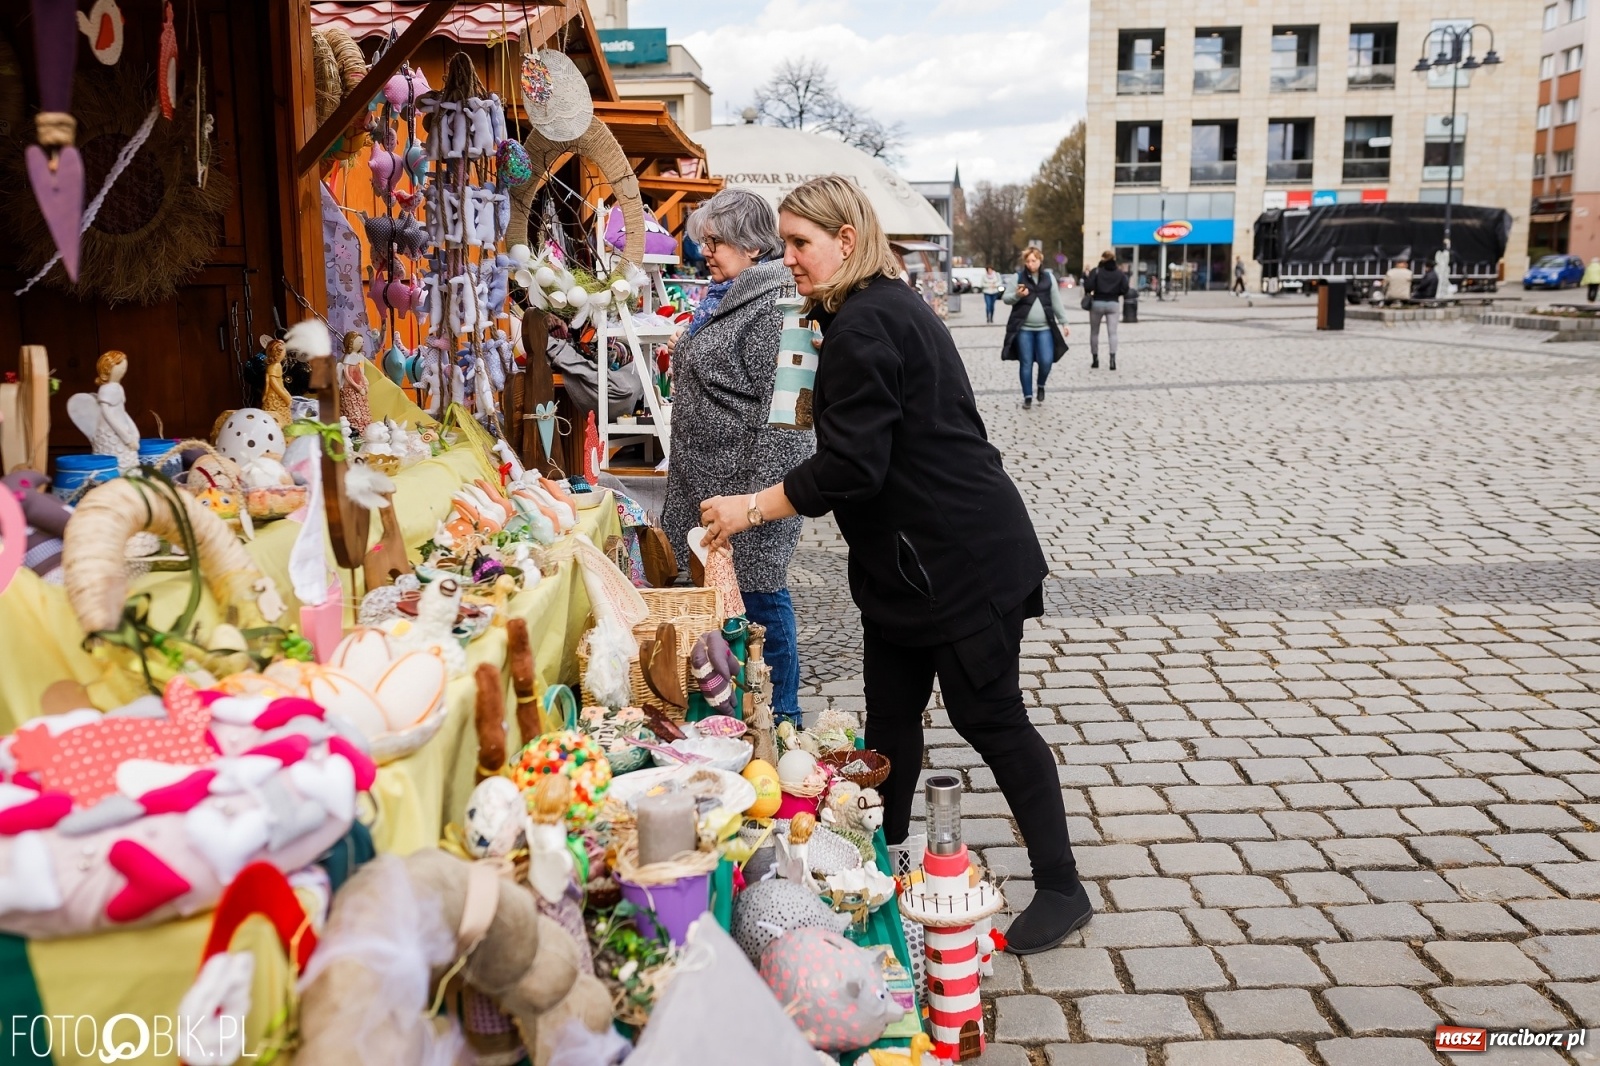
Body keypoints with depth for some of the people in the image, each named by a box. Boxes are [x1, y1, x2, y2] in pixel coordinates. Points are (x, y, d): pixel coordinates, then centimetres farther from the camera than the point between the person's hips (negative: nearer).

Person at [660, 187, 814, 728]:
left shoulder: (774, 306, -18)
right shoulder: (724, 297, 14)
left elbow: (776, 407, -22)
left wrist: (760, 495, -24)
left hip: (747, 479, -10)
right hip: (706, 478, 10)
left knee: (758, 595, 0)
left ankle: (780, 717, 14)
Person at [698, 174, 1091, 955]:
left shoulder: (863, 326, -19)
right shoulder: (889, 308, 14)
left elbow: (849, 467, -23)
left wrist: (752, 509, -14)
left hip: (961, 563, -10)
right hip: (910, 562, 11)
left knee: (989, 717, -1)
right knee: (890, 714, 15)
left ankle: (1061, 889, 13)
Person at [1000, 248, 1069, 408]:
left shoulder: (1049, 277, 5)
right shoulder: (1019, 277, 0)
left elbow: (1056, 302, 9)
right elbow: (1005, 298, 2)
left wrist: (1063, 323, 8)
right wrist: (1017, 295, -19)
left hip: (1045, 328, 1)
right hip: (1024, 328, -1)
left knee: (1046, 361, -7)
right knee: (1026, 363, 2)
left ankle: (1041, 386, 22)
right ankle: (1027, 396, 15)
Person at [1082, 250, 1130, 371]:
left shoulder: (1096, 271, -6)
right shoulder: (1120, 273, 4)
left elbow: (1089, 287, -15)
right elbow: (1124, 290, 0)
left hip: (1097, 303, -2)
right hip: (1112, 304, 2)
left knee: (1094, 332, 11)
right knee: (1112, 332, -2)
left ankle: (1095, 359, 14)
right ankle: (1113, 358, -20)